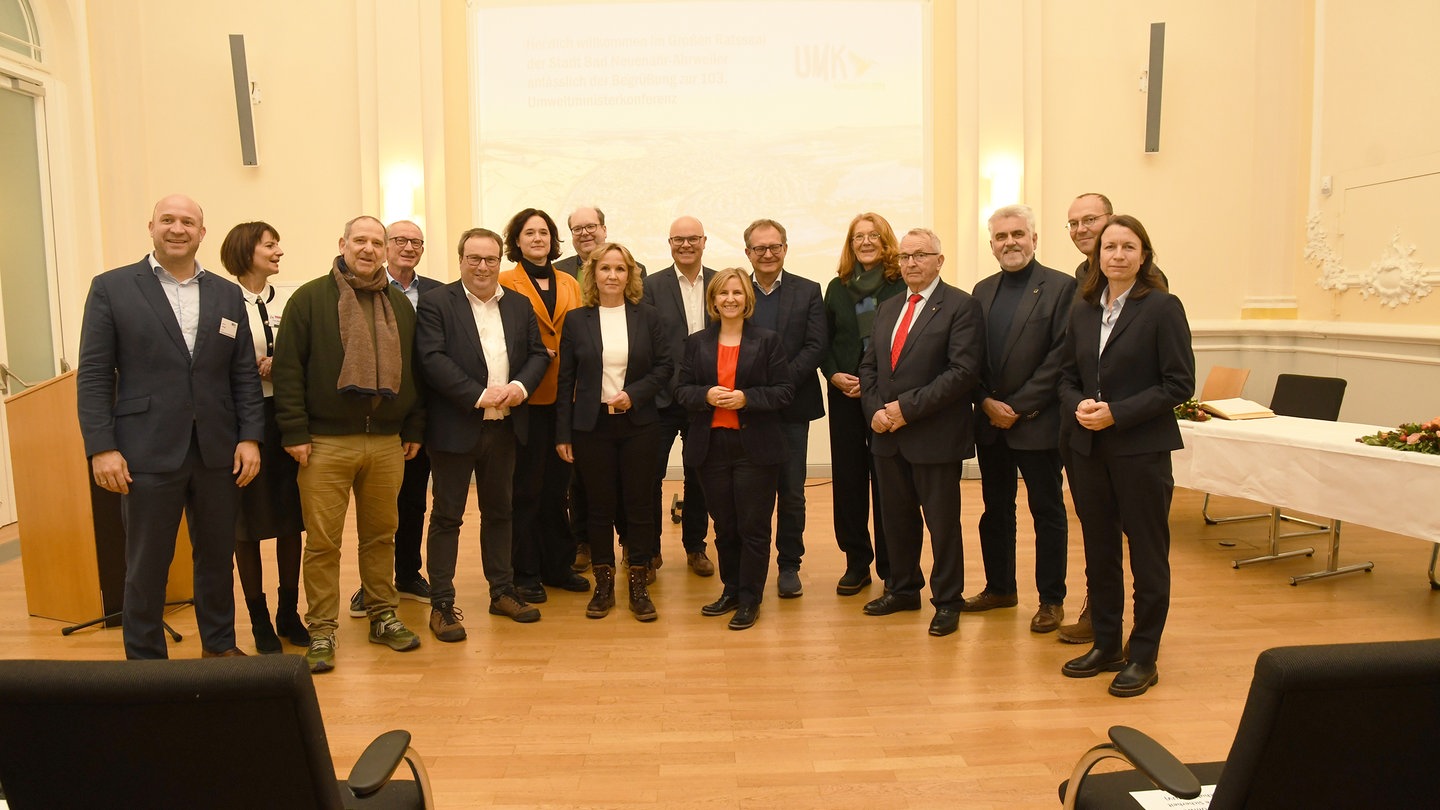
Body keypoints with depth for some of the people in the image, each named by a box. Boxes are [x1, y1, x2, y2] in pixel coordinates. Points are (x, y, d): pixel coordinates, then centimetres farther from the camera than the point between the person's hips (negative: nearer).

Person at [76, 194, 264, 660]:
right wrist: (101, 447, -10)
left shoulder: (228, 295, 9)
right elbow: (93, 375, -3)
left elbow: (245, 375, 8)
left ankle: (219, 646, 30)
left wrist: (250, 437, 0)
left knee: (217, 556, 14)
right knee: (147, 565, 7)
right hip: (148, 454, -3)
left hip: (217, 452, 3)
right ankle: (145, 661, 22)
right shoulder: (112, 288, 1)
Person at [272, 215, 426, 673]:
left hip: (387, 442, 4)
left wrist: (414, 429, 10)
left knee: (381, 534, 12)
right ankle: (321, 631, 13)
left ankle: (383, 616, 25)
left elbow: (413, 370, 15)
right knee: (322, 540, 2)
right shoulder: (310, 299, 0)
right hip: (325, 443, -3)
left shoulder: (400, 305, 13)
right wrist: (295, 432, -10)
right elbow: (288, 369, -5)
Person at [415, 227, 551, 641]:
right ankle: (442, 604, 12)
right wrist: (480, 396, -20)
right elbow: (432, 359, -15)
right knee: (447, 516, 3)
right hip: (454, 428, -5)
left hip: (505, 427, 5)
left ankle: (503, 592, 28)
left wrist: (520, 386, -11)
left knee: (499, 512, 16)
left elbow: (538, 354, 9)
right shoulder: (435, 303, -5)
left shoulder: (520, 305, 10)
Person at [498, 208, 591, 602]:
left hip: (564, 396, 5)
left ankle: (558, 565, 24)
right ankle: (525, 573, 13)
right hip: (526, 397, -4)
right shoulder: (505, 282, -1)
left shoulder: (569, 285, 14)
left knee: (557, 484, 12)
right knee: (526, 488, 2)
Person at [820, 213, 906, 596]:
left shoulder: (902, 285, -2)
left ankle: (891, 566, 14)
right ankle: (856, 562, 19)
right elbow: (824, 343, 13)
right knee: (847, 478, 6)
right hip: (844, 396, 4)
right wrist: (833, 374, -5)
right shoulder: (837, 288, 10)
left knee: (887, 480, 1)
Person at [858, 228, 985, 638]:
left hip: (935, 436, -6)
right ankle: (903, 589, 33)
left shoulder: (962, 307, -7)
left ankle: (947, 601, 20)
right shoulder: (888, 309, 15)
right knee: (897, 519, 16)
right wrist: (876, 410, -3)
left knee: (943, 523, 5)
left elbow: (963, 371, -17)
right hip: (888, 435, 6)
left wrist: (907, 407, -18)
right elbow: (868, 366, 15)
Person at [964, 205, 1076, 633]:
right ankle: (999, 587, 29)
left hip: (1037, 422, -5)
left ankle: (1051, 599, 17)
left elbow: (1059, 357, -13)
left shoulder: (1061, 287, -6)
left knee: (1047, 511, 6)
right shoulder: (982, 291, 11)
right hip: (990, 421, 6)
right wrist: (987, 402, -5)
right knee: (996, 509, 15)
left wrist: (1018, 407, -15)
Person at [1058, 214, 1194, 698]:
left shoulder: (1162, 307, -7)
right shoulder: (1083, 310, 9)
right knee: (1098, 551, 14)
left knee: (1147, 555, 5)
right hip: (1088, 448, 5)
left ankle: (1143, 657, 18)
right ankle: (1105, 645, 28)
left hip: (1141, 449, -5)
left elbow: (1179, 384, -10)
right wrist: (1078, 406, -9)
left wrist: (1117, 413, -18)